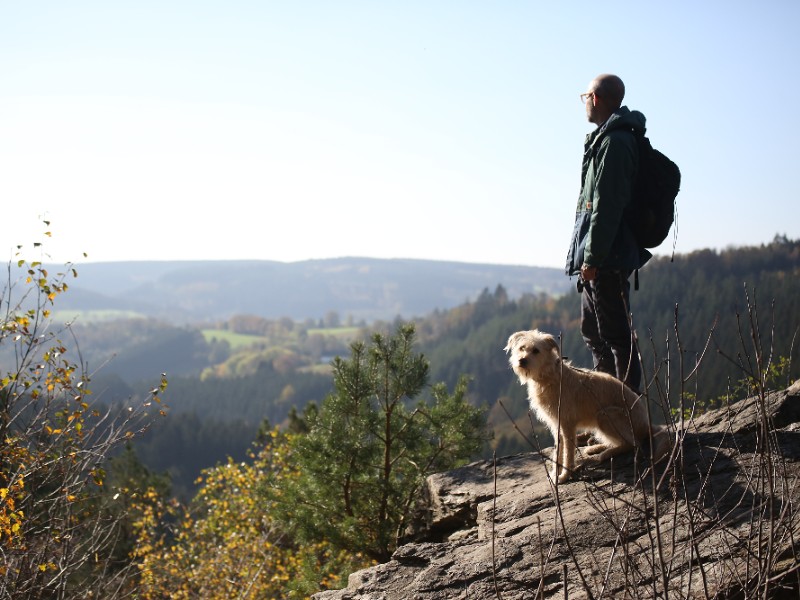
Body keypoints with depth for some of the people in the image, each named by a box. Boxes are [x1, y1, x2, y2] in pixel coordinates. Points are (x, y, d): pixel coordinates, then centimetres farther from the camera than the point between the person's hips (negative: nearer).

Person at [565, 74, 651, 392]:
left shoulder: (615, 142, -16)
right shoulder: (605, 139, 17)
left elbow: (607, 205, -21)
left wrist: (593, 257, -21)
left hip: (608, 258, -11)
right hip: (600, 257, 11)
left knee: (615, 333, -7)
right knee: (592, 330, 19)